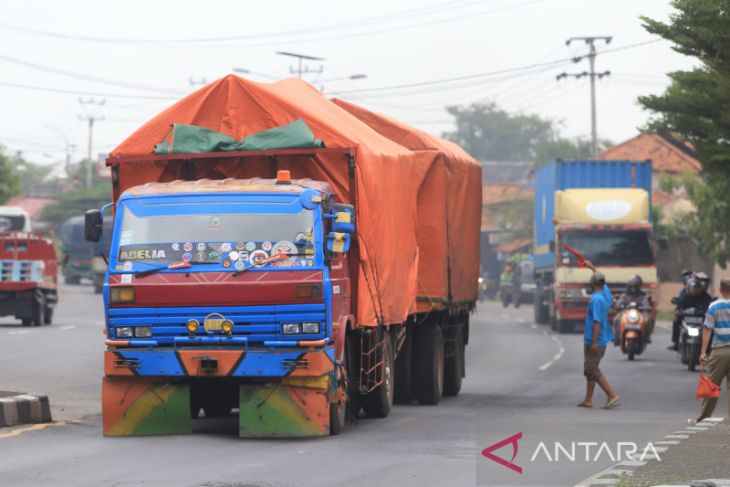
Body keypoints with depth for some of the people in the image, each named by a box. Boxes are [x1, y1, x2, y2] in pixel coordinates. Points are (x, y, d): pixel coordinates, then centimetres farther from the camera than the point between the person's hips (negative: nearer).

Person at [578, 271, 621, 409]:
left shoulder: (596, 299, -19)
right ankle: (588, 400, 20)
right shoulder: (606, 294, 6)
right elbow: (602, 282, 29)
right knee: (590, 370, 16)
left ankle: (613, 396, -14)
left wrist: (594, 342, -26)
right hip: (602, 340, 9)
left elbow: (597, 321, -25)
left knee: (592, 371, -8)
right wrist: (593, 268, 39)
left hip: (593, 341, -9)